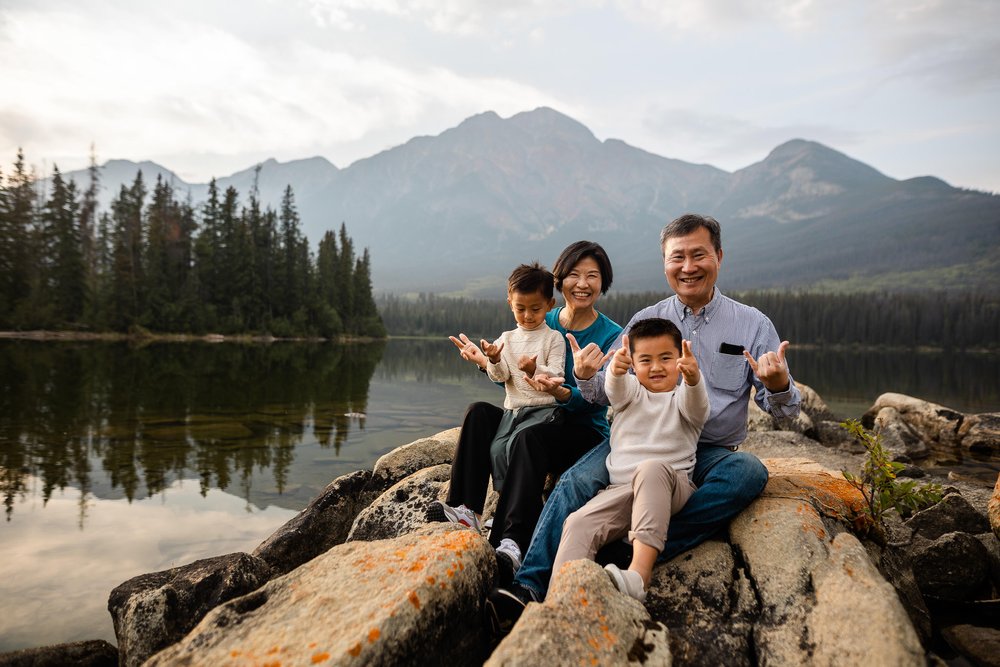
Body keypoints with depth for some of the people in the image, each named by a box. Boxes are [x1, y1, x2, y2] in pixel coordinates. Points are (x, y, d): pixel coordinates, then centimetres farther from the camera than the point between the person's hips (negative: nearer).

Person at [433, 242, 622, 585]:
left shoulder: (611, 335, -4)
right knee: (478, 412, -19)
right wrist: (486, 362, -5)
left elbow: (596, 399, -14)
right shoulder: (542, 323, 8)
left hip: (587, 432, -5)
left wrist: (560, 392, -35)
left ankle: (511, 544, -43)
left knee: (529, 436, -35)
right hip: (535, 419, 5)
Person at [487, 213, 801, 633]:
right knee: (578, 481, -27)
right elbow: (607, 393, 8)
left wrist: (778, 386, -20)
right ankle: (528, 588, -29)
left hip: (710, 454, 0)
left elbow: (783, 408, 4)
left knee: (750, 472, -32)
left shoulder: (753, 324, 7)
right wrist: (587, 378, -16)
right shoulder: (645, 320, 9)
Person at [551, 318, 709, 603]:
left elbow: (695, 407, -15)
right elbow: (616, 388, -9)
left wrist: (693, 379, -40)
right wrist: (616, 368, -35)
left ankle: (639, 572, -47)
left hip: (671, 487, -3)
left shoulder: (681, 397, 10)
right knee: (578, 522, -21)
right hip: (620, 490, 3)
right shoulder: (631, 392, 16)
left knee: (651, 468, -37)